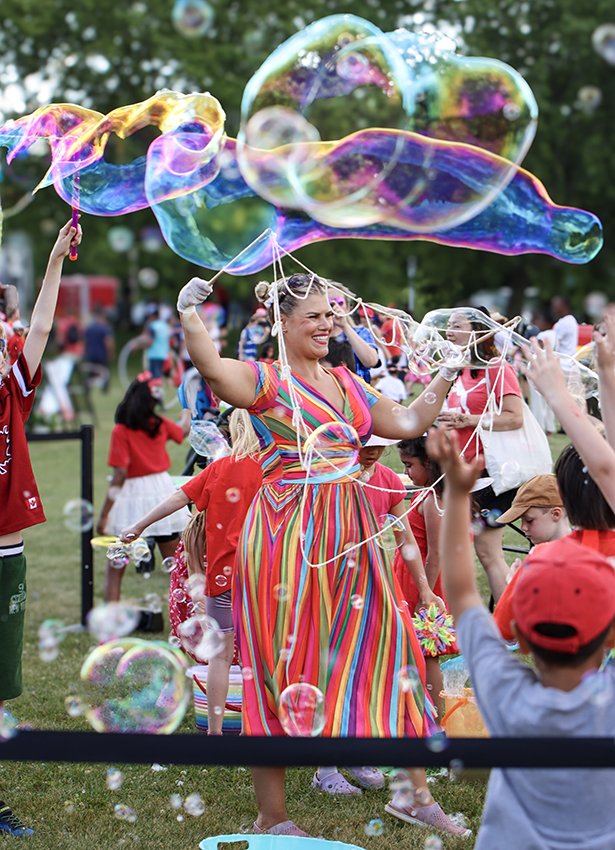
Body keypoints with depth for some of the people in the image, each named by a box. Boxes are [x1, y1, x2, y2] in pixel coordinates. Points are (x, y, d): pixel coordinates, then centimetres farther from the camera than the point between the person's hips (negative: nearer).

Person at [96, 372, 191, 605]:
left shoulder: (121, 431, -12)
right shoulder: (160, 424, 2)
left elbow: (119, 476, -16)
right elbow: (184, 429, 26)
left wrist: (104, 514, -12)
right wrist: (186, 413, 49)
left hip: (131, 497, -4)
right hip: (162, 491, 4)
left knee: (114, 570, 2)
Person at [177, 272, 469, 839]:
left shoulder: (348, 383, 15)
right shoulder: (267, 381, -7)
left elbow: (407, 423, 22)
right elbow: (212, 368, -27)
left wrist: (443, 382, 19)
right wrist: (188, 315, -40)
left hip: (350, 535, 7)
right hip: (289, 535, -7)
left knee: (382, 649, 11)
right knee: (284, 665, 0)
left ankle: (416, 793, 26)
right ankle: (272, 817, 12)